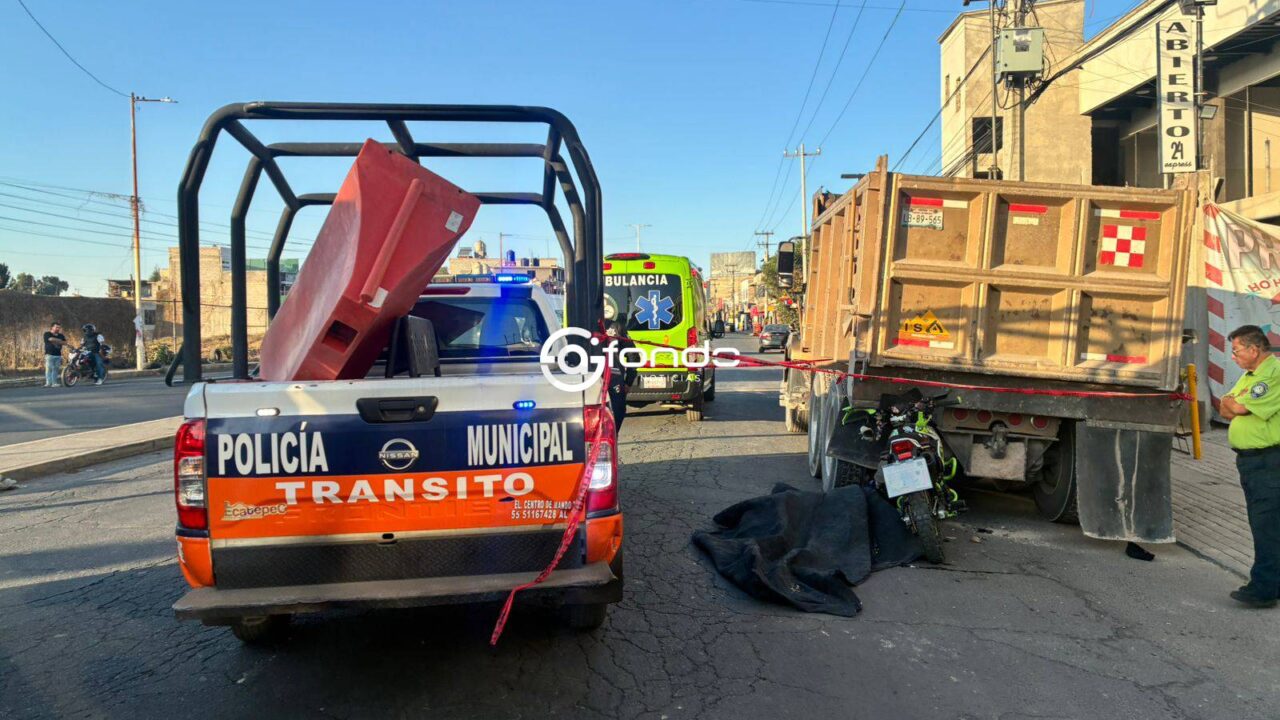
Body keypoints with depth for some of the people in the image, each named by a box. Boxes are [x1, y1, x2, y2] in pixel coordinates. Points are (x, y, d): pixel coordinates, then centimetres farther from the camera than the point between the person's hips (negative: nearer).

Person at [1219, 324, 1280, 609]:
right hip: (1250, 459, 10)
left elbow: (1239, 407, -22)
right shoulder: (1250, 375, 16)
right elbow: (1226, 410, 12)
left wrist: (1231, 402, 0)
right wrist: (1233, 405, -9)